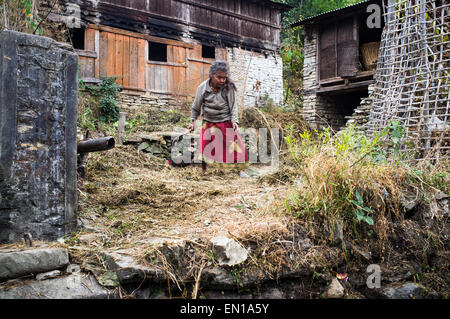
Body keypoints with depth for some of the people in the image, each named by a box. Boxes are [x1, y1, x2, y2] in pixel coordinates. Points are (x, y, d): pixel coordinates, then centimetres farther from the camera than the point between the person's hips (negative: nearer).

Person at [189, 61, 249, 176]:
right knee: (205, 147, -1)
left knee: (235, 144, -5)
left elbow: (233, 105, -3)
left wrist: (234, 120, -14)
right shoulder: (203, 88, -13)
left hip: (226, 122, 0)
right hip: (209, 122, 0)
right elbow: (196, 106, 2)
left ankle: (240, 170, 9)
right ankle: (202, 171, 17)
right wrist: (193, 121, 9)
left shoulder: (228, 87, -14)